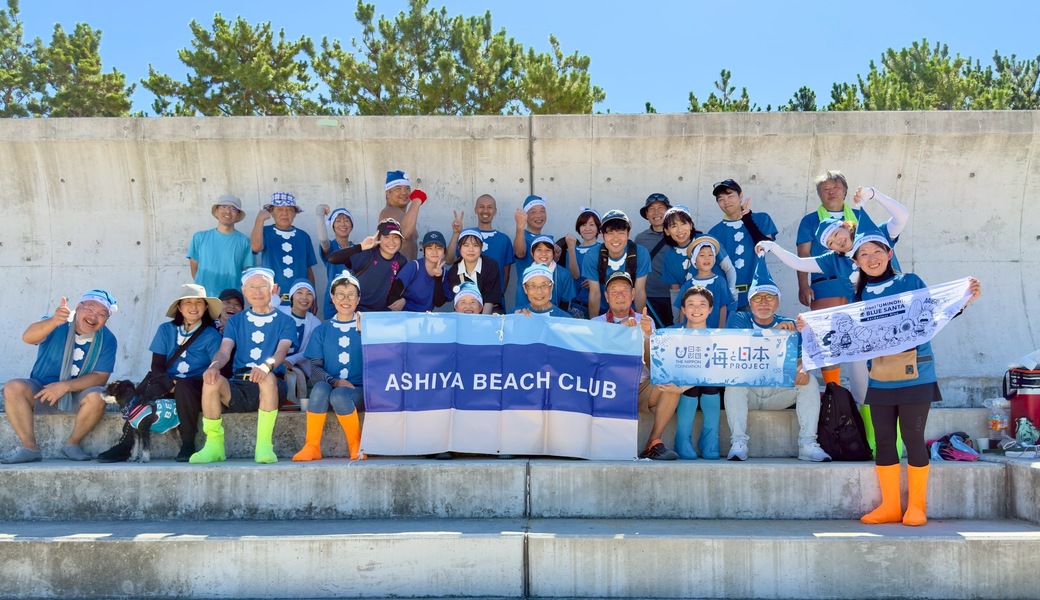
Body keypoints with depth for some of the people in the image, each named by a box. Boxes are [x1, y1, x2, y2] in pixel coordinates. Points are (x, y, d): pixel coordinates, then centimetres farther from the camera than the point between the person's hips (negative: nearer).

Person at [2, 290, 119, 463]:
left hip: (77, 395, 0)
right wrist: (53, 321, -55)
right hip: (41, 390, 0)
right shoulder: (57, 324, -14)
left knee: (97, 396, -31)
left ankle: (72, 444, -9)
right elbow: (28, 337, -34)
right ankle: (29, 447, -18)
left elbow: (100, 377, -13)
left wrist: (66, 386, -28)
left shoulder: (107, 340, -11)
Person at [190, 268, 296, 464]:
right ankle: (214, 445, -19)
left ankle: (264, 445, -31)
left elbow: (282, 351, -9)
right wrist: (214, 365, -23)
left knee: (268, 377, -38)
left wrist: (267, 365, -33)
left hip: (271, 389, -2)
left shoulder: (285, 321, 10)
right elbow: (224, 351, 3)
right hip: (239, 388, 3)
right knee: (212, 379, -29)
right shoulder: (235, 321, 19)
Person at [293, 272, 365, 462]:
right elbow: (315, 367, 4)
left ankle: (356, 445, -13)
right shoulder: (322, 330, 12)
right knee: (320, 387, -33)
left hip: (359, 390, -2)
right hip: (330, 386, 2)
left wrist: (363, 332, -14)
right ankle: (312, 446, -24)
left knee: (339, 396, -35)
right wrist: (334, 381, -15)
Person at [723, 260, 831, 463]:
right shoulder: (738, 319, 3)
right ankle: (738, 442, -34)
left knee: (810, 381, -20)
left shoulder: (789, 325, 9)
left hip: (779, 391, 2)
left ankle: (808, 444, -23)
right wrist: (774, 331, -27)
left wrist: (802, 369, -29)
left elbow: (801, 356, -4)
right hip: (747, 390, -2)